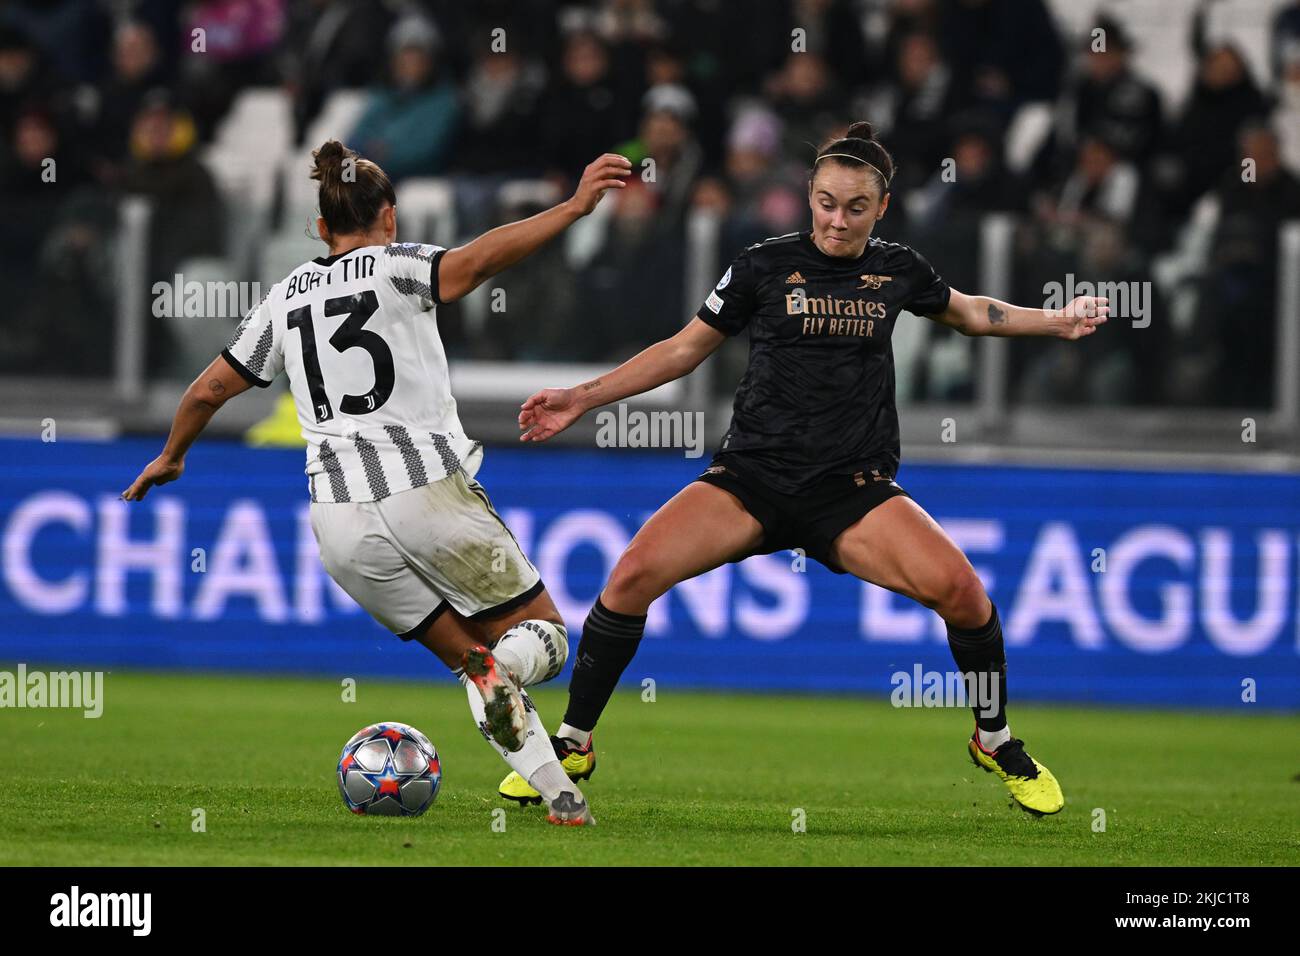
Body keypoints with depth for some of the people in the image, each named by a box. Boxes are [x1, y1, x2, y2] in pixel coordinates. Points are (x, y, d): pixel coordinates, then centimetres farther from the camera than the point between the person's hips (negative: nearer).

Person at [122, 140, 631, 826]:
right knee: (542, 634, 7)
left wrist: (169, 458, 38)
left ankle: (558, 794, -8)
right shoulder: (395, 267, 2)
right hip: (428, 489, -4)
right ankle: (500, 675, -31)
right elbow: (475, 261, -18)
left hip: (341, 523, 4)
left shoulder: (287, 296, 16)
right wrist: (574, 208, -23)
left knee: (469, 655, 14)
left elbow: (210, 389, 21)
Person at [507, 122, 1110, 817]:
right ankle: (572, 742, -4)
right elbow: (684, 349, 10)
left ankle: (996, 742, 3)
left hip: (853, 491, 1)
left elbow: (969, 312, 31)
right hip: (752, 476, -1)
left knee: (957, 585, -24)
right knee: (634, 573, -24)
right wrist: (582, 398, 5)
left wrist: (1055, 321, 24)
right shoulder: (766, 265, 2)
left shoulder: (897, 270, 8)